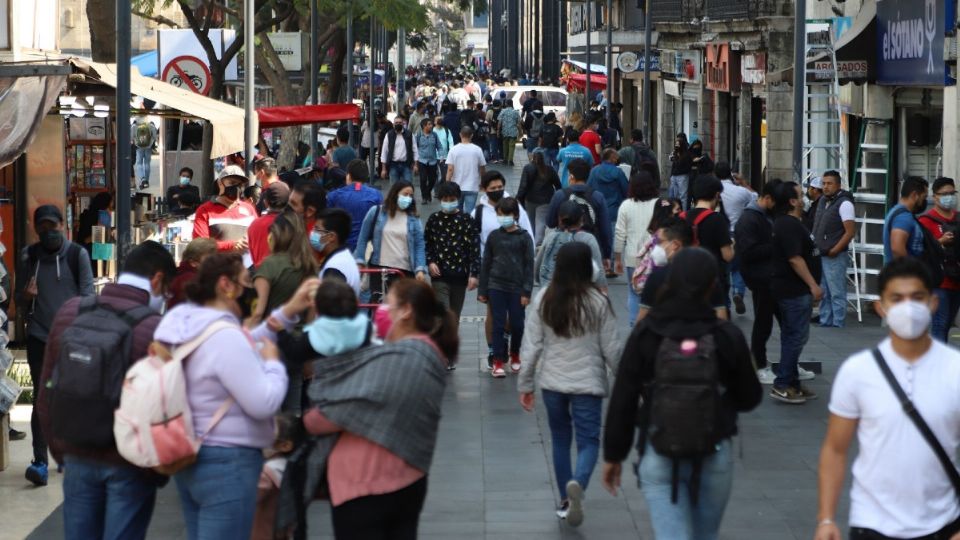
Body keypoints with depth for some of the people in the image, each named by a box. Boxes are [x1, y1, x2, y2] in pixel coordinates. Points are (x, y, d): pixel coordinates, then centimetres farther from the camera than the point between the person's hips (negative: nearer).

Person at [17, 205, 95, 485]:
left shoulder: (77, 255, 1)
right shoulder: (28, 257, 7)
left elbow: (88, 294, -2)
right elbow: (18, 299, 14)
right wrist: (26, 296, -10)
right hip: (39, 336, 1)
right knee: (42, 398, -7)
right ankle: (40, 461, -12)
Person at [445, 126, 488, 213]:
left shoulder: (454, 150, -6)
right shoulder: (477, 150, -4)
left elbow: (450, 169, -11)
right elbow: (482, 169, 3)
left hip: (457, 187, 1)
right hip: (472, 187, -1)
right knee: (469, 212, -1)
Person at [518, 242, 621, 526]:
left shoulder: (544, 299, -5)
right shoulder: (598, 301, -10)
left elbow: (531, 346, -3)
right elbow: (611, 349, -5)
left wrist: (525, 384, 7)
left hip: (552, 382, 3)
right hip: (588, 383, -2)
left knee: (560, 440, 18)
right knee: (589, 441, 4)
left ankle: (565, 500, 24)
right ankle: (577, 484, -25)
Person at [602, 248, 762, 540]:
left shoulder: (645, 335, -8)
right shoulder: (727, 336, -9)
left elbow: (622, 400, -4)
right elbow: (749, 398, 1)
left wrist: (613, 455, 6)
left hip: (659, 458, -1)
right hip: (714, 457, 1)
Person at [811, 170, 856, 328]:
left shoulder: (844, 203, -11)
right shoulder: (822, 201, 13)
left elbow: (850, 232, -14)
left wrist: (834, 251, -13)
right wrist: (814, 246, 11)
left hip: (834, 257, -8)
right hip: (820, 255, 8)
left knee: (837, 293, -5)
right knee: (823, 293, 13)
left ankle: (837, 324, -2)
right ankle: (825, 322, 20)